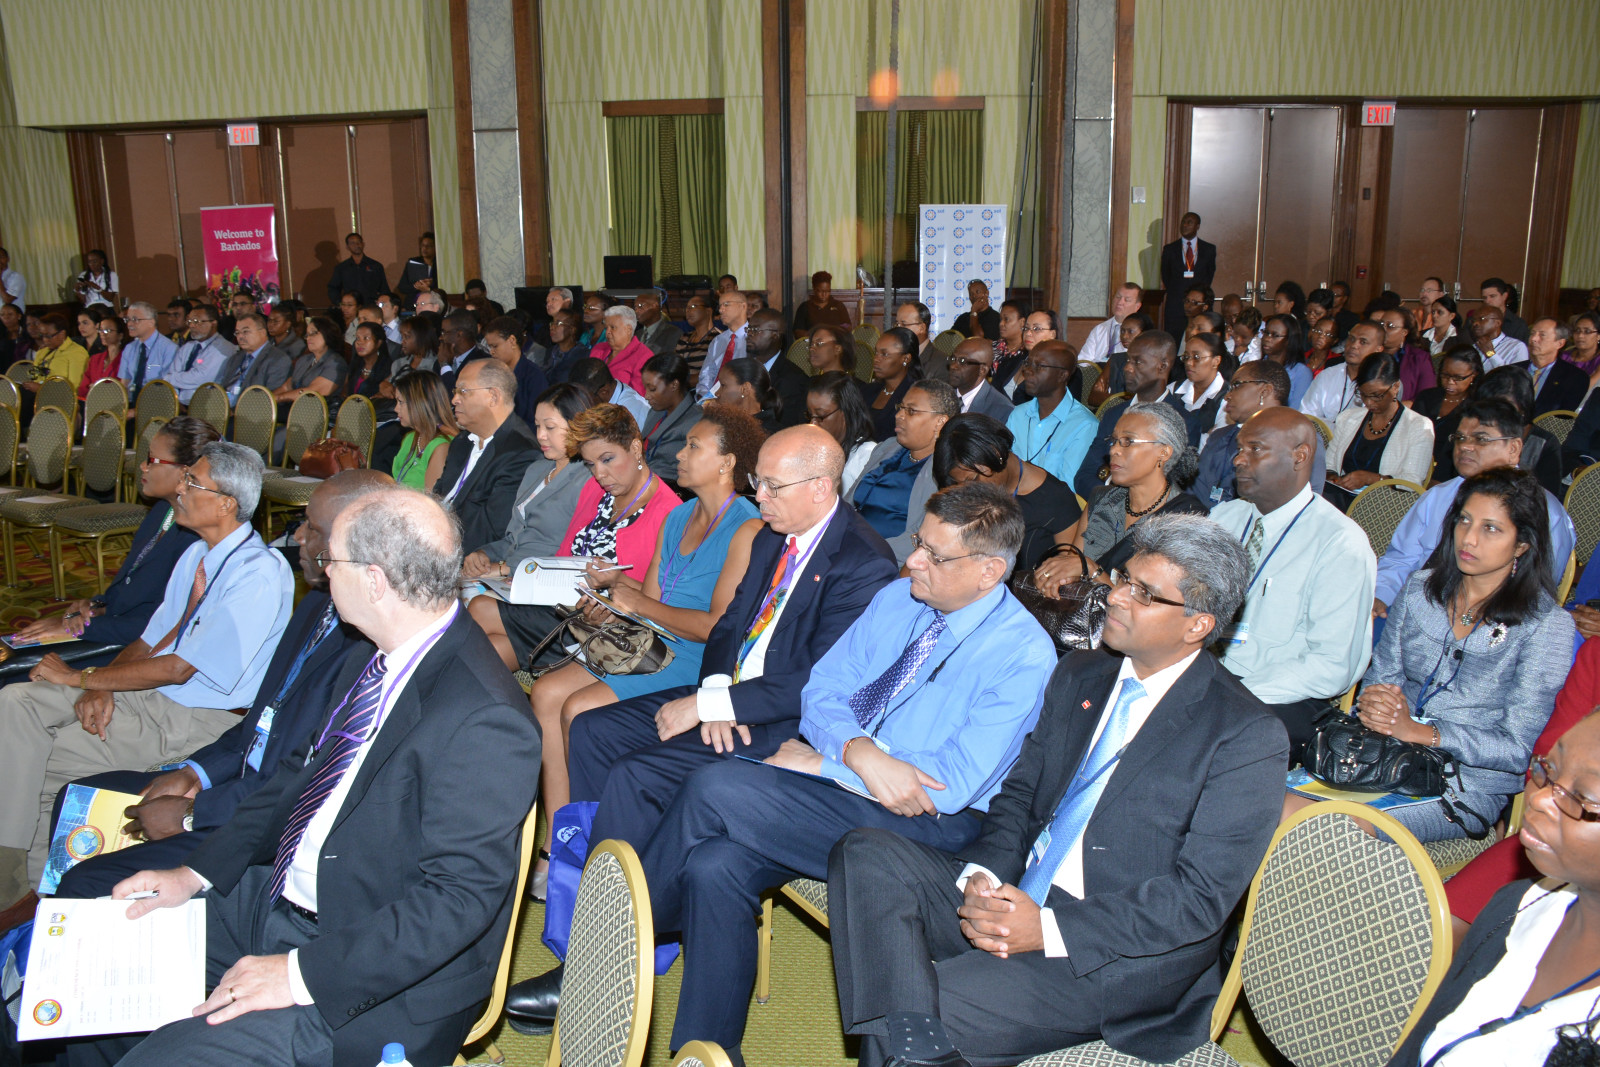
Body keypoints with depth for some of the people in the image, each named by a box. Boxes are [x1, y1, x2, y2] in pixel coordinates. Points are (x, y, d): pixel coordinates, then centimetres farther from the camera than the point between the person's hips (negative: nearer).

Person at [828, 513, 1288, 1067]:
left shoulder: (1247, 736, -9)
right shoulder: (1078, 676, 13)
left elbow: (1203, 894, -14)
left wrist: (1049, 930, -21)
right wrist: (983, 877, -10)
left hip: (1119, 957, -7)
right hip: (1009, 897, 7)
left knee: (940, 1007, -29)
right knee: (867, 853, -19)